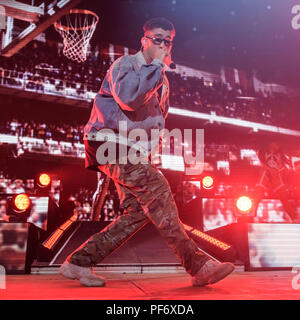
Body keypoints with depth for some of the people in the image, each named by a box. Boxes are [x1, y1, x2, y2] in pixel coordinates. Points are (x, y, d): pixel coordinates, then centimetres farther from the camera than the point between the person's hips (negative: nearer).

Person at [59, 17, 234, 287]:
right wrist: (156, 65, -15)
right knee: (156, 186, -25)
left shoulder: (162, 80, 20)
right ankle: (196, 264, -25)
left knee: (139, 211, -6)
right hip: (109, 143, -8)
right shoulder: (124, 64, -3)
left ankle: (79, 262, 3)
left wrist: (146, 146, 17)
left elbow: (159, 118, 32)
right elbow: (128, 98, -25)